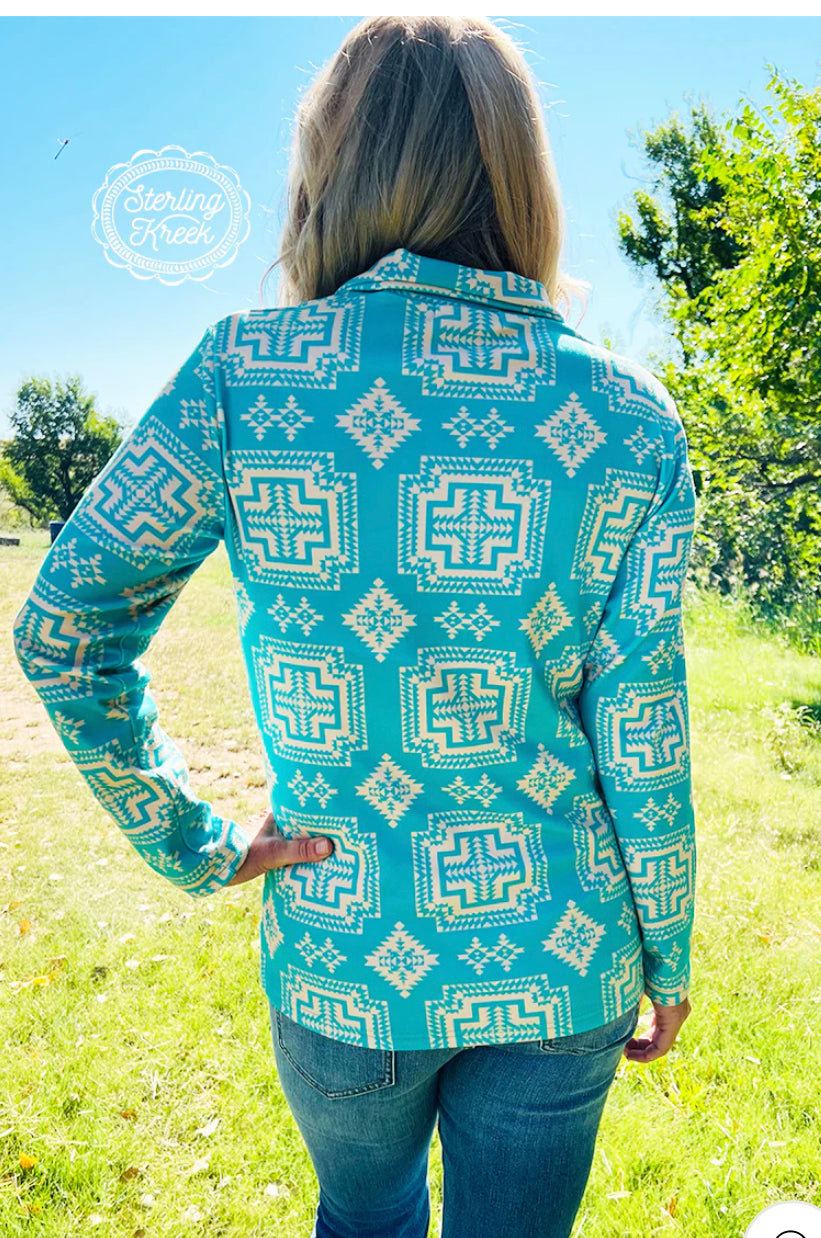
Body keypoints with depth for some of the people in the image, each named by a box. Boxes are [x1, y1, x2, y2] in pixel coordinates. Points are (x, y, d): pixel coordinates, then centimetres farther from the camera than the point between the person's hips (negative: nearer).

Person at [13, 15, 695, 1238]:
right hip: (557, 966, 1)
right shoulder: (631, 418, -10)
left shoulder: (245, 372, -12)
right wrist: (667, 958, 6)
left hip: (340, 964, 0)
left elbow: (62, 625, -11)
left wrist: (192, 847, -2)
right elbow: (639, 737, -8)